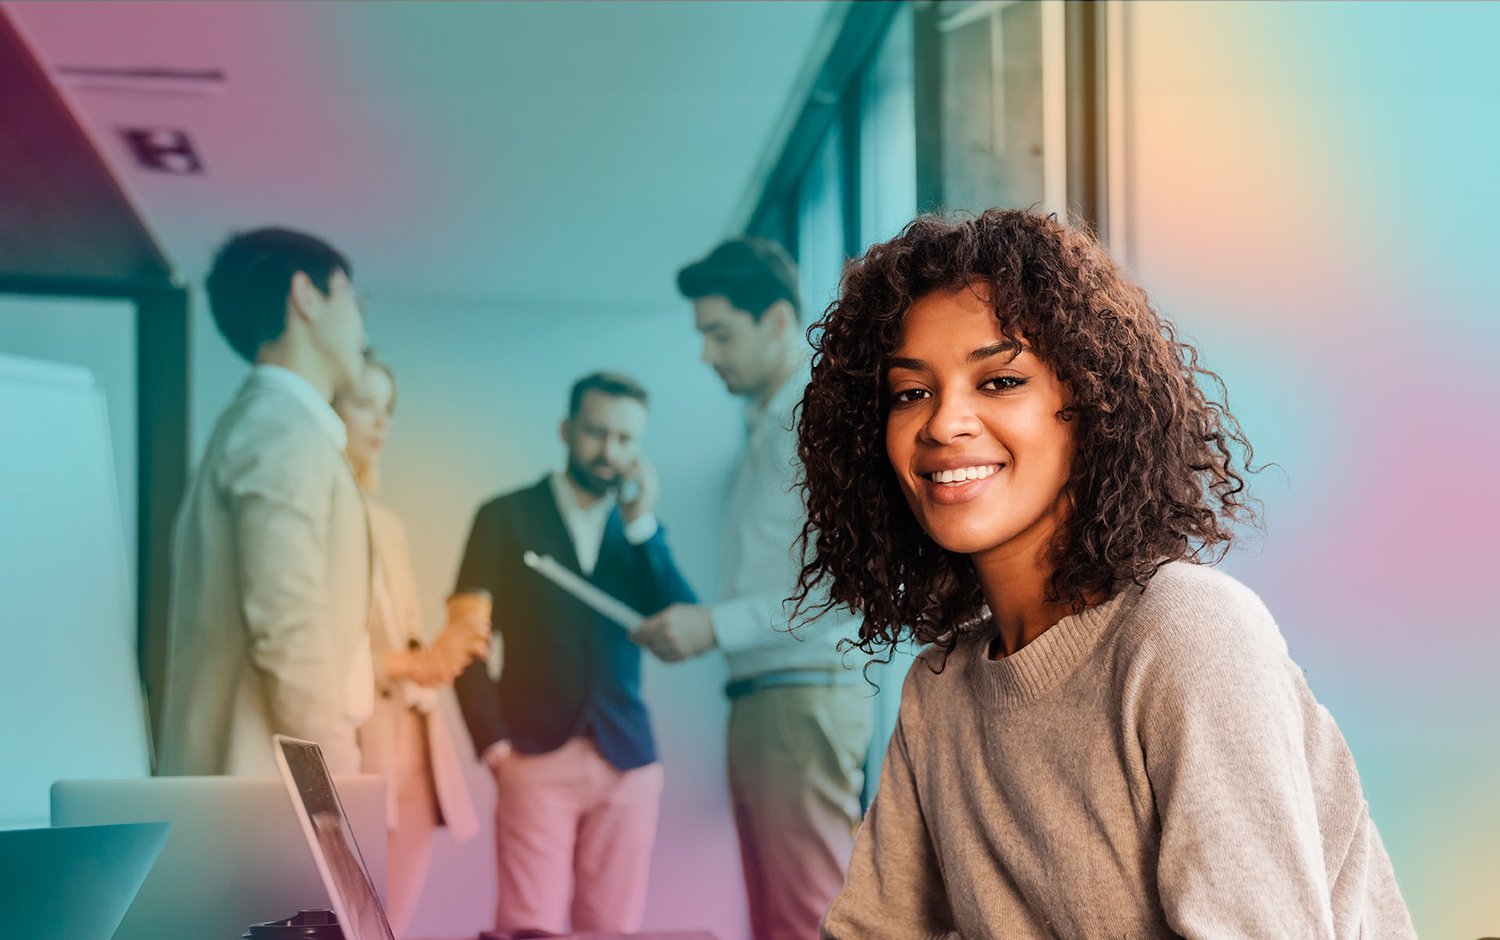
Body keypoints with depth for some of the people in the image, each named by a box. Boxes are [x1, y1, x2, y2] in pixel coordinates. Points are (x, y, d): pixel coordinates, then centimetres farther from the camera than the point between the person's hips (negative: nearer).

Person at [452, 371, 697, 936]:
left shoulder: (639, 531, 16)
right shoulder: (507, 517, 7)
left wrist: (642, 525, -2)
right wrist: (494, 747, -6)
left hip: (627, 763, 3)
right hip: (537, 761, -3)